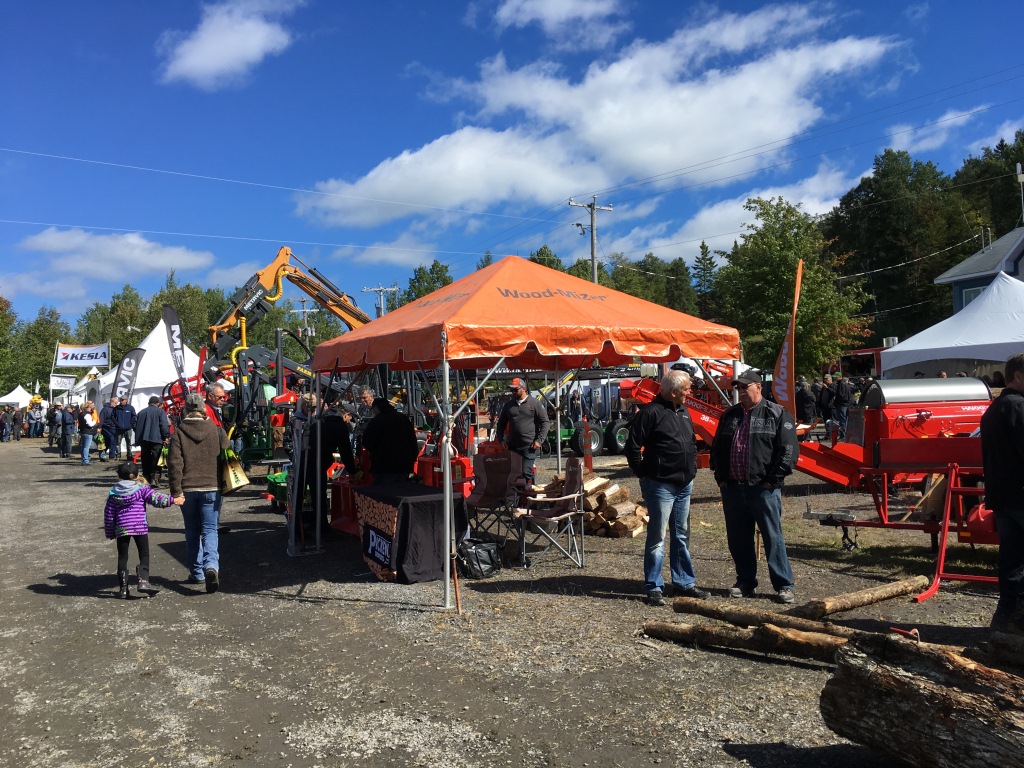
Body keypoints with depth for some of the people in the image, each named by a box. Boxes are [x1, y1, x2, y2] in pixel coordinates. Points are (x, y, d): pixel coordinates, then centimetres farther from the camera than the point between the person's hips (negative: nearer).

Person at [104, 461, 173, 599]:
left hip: (121, 528, 2)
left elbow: (109, 514, 9)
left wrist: (110, 532, 16)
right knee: (144, 555, 5)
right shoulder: (142, 489, 1)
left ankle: (123, 588, 10)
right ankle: (143, 581, -12)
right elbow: (155, 498, -10)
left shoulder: (113, 493, 8)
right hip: (140, 527, -2)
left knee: (122, 557, 10)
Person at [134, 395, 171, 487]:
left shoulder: (141, 412, 16)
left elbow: (135, 425, 18)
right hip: (156, 439, -5)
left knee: (145, 459, 11)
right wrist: (166, 437, -9)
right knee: (155, 459, -4)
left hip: (143, 439, 5)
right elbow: (164, 425, -12)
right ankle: (153, 478, -14)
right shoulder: (160, 411, -1)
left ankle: (146, 478, 13)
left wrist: (138, 437, 24)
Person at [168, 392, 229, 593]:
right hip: (211, 488, 0)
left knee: (192, 532, 13)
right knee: (210, 529, 3)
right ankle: (211, 566, -20)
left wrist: (176, 491, -5)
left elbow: (174, 465, -6)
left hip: (188, 489, 0)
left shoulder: (178, 433, -2)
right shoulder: (216, 430, 0)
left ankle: (197, 573, 19)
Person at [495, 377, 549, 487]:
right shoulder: (509, 405, 12)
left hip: (530, 446, -5)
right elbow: (501, 423, 22)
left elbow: (545, 422, -4)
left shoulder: (535, 403, -2)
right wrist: (501, 439, 9)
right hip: (513, 446, 5)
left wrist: (539, 440, -11)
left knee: (526, 471, -13)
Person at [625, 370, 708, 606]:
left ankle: (684, 583, 26)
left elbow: (692, 442, 27)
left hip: (684, 485, 8)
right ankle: (653, 587, 6)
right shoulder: (651, 412, -14)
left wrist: (692, 468, 16)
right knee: (657, 538, -2)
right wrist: (642, 473, -10)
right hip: (661, 485, -8)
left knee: (682, 536, 15)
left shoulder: (683, 412, 14)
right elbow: (632, 445, -15)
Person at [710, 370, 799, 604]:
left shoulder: (777, 414, -2)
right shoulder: (729, 416, 14)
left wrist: (773, 480, -10)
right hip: (733, 488, 5)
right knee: (738, 539, 11)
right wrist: (721, 477, 11)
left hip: (763, 488, -5)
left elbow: (789, 450, -7)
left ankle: (784, 585, 10)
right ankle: (745, 582, 24)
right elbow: (717, 448, 20)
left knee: (773, 538, 0)